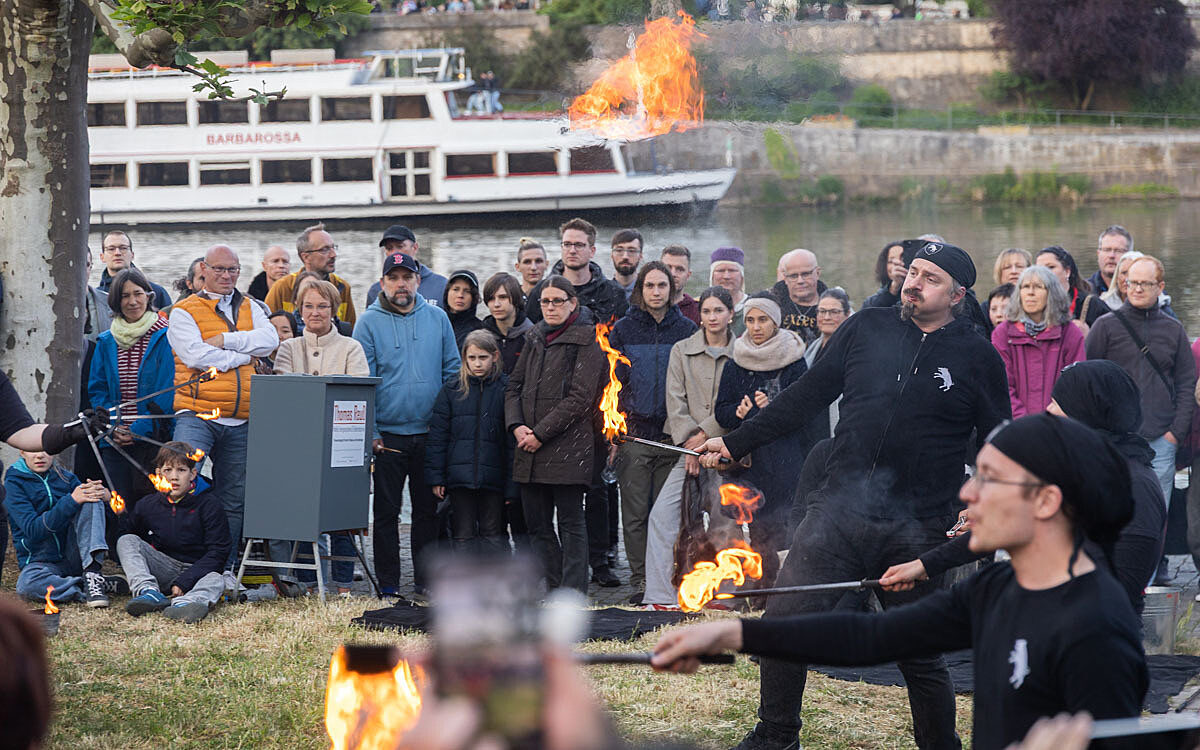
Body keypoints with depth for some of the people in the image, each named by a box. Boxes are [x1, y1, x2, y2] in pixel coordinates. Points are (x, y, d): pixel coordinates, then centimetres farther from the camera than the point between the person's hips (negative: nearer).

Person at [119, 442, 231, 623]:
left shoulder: (208, 504, -5)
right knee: (126, 541, -15)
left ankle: (185, 603, -70)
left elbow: (217, 552, -10)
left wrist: (184, 581, -18)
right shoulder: (147, 506, 5)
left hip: (196, 570, -3)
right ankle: (148, 591, -38)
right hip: (162, 570, 3)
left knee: (215, 580, -35)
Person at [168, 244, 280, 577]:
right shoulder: (184, 311, 3)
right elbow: (197, 355, -12)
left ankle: (225, 568, 17)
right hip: (197, 415, -4)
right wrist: (244, 354, -6)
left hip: (240, 422, 4)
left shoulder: (251, 308, 16)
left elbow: (269, 340, -3)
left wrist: (225, 340, -13)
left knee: (233, 499, 9)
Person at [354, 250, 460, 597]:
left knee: (428, 510, 7)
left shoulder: (437, 319, 7)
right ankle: (388, 583, 8)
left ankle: (426, 579, 14)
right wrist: (370, 432, -9)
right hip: (388, 434, -2)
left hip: (431, 433, 2)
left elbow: (452, 372, 10)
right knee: (386, 511, 2)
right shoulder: (370, 323, -1)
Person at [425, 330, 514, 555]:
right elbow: (437, 437, 6)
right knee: (464, 535, 4)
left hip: (493, 478, -1)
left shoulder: (505, 390, -1)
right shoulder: (452, 391, 4)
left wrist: (511, 485, -4)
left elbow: (513, 441, -1)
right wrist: (435, 477, -1)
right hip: (459, 477, 1)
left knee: (493, 534, 6)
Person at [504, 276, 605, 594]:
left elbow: (580, 398, -11)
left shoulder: (586, 340, -4)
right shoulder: (535, 338, 16)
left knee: (570, 522, -3)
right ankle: (555, 588, 16)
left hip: (568, 447, -7)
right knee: (537, 523, 8)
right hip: (530, 449, 7)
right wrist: (517, 426, -2)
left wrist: (540, 433, -13)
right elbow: (514, 385, 17)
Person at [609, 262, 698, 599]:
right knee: (635, 513, -2)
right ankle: (639, 581, 3)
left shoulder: (686, 330, 8)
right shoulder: (623, 330, 6)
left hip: (673, 435, 0)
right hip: (634, 435, 0)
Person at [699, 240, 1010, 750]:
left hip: (914, 531, -2)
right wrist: (734, 444, 8)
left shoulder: (977, 358, 1)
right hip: (837, 512, 3)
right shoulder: (867, 329, 7)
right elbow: (807, 396, 11)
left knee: (919, 652, 2)